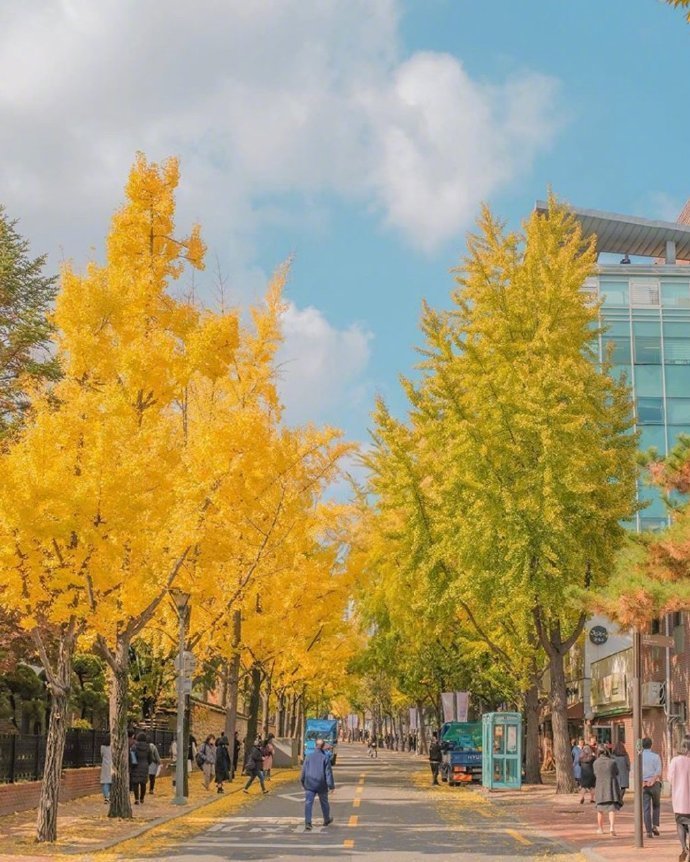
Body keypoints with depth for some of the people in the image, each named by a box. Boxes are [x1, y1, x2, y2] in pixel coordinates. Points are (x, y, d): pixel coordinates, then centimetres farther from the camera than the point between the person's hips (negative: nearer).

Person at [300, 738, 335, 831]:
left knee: (308, 803, -4)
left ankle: (308, 822, -19)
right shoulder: (325, 758, -8)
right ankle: (327, 820, 36)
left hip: (309, 784, 1)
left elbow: (303, 771, 7)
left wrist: (302, 782, 20)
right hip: (321, 785, -1)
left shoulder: (308, 757, 0)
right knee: (324, 802, 18)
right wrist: (331, 785, -6)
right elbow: (328, 773, -10)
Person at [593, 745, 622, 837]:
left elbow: (595, 775, 7)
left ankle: (600, 829, 30)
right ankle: (612, 828, -24)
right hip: (612, 786, -2)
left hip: (600, 787, 2)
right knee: (612, 808, -5)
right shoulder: (613, 762, -7)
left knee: (600, 808, 17)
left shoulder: (596, 763, -4)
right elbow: (616, 773, 6)